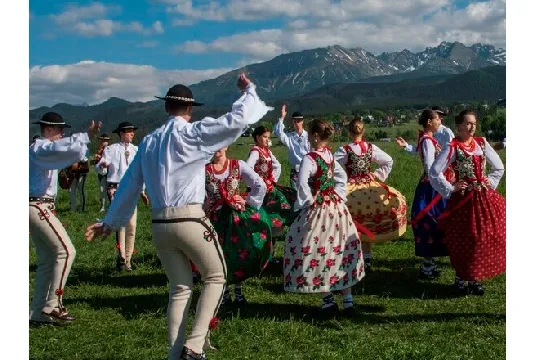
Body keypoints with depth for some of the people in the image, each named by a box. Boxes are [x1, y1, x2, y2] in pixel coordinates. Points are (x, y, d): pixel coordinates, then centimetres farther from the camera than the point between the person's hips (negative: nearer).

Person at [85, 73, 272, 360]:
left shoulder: (149, 141, 13)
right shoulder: (193, 133, -5)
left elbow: (129, 184, 19)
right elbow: (237, 120, -11)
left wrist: (110, 221, 28)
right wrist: (249, 90, 7)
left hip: (159, 224, 6)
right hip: (189, 220, -6)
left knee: (179, 287, 17)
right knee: (215, 276, 11)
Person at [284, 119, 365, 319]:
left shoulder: (310, 158, -18)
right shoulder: (330, 156, 6)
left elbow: (302, 184, -30)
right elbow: (342, 177, 19)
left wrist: (304, 203, -15)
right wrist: (339, 197, 15)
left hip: (318, 212, -8)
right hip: (336, 208, 8)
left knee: (317, 255, 3)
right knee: (339, 252, 12)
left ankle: (329, 302, 5)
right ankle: (348, 302, 17)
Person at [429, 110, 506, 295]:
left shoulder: (482, 143, 5)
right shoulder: (452, 148, -10)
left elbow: (499, 167, 18)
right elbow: (434, 172, -14)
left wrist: (490, 182, 8)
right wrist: (450, 189, -10)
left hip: (484, 197, 5)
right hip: (464, 199, -5)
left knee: (488, 237, 8)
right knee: (465, 240, 1)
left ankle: (475, 278, 21)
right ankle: (461, 278, 17)